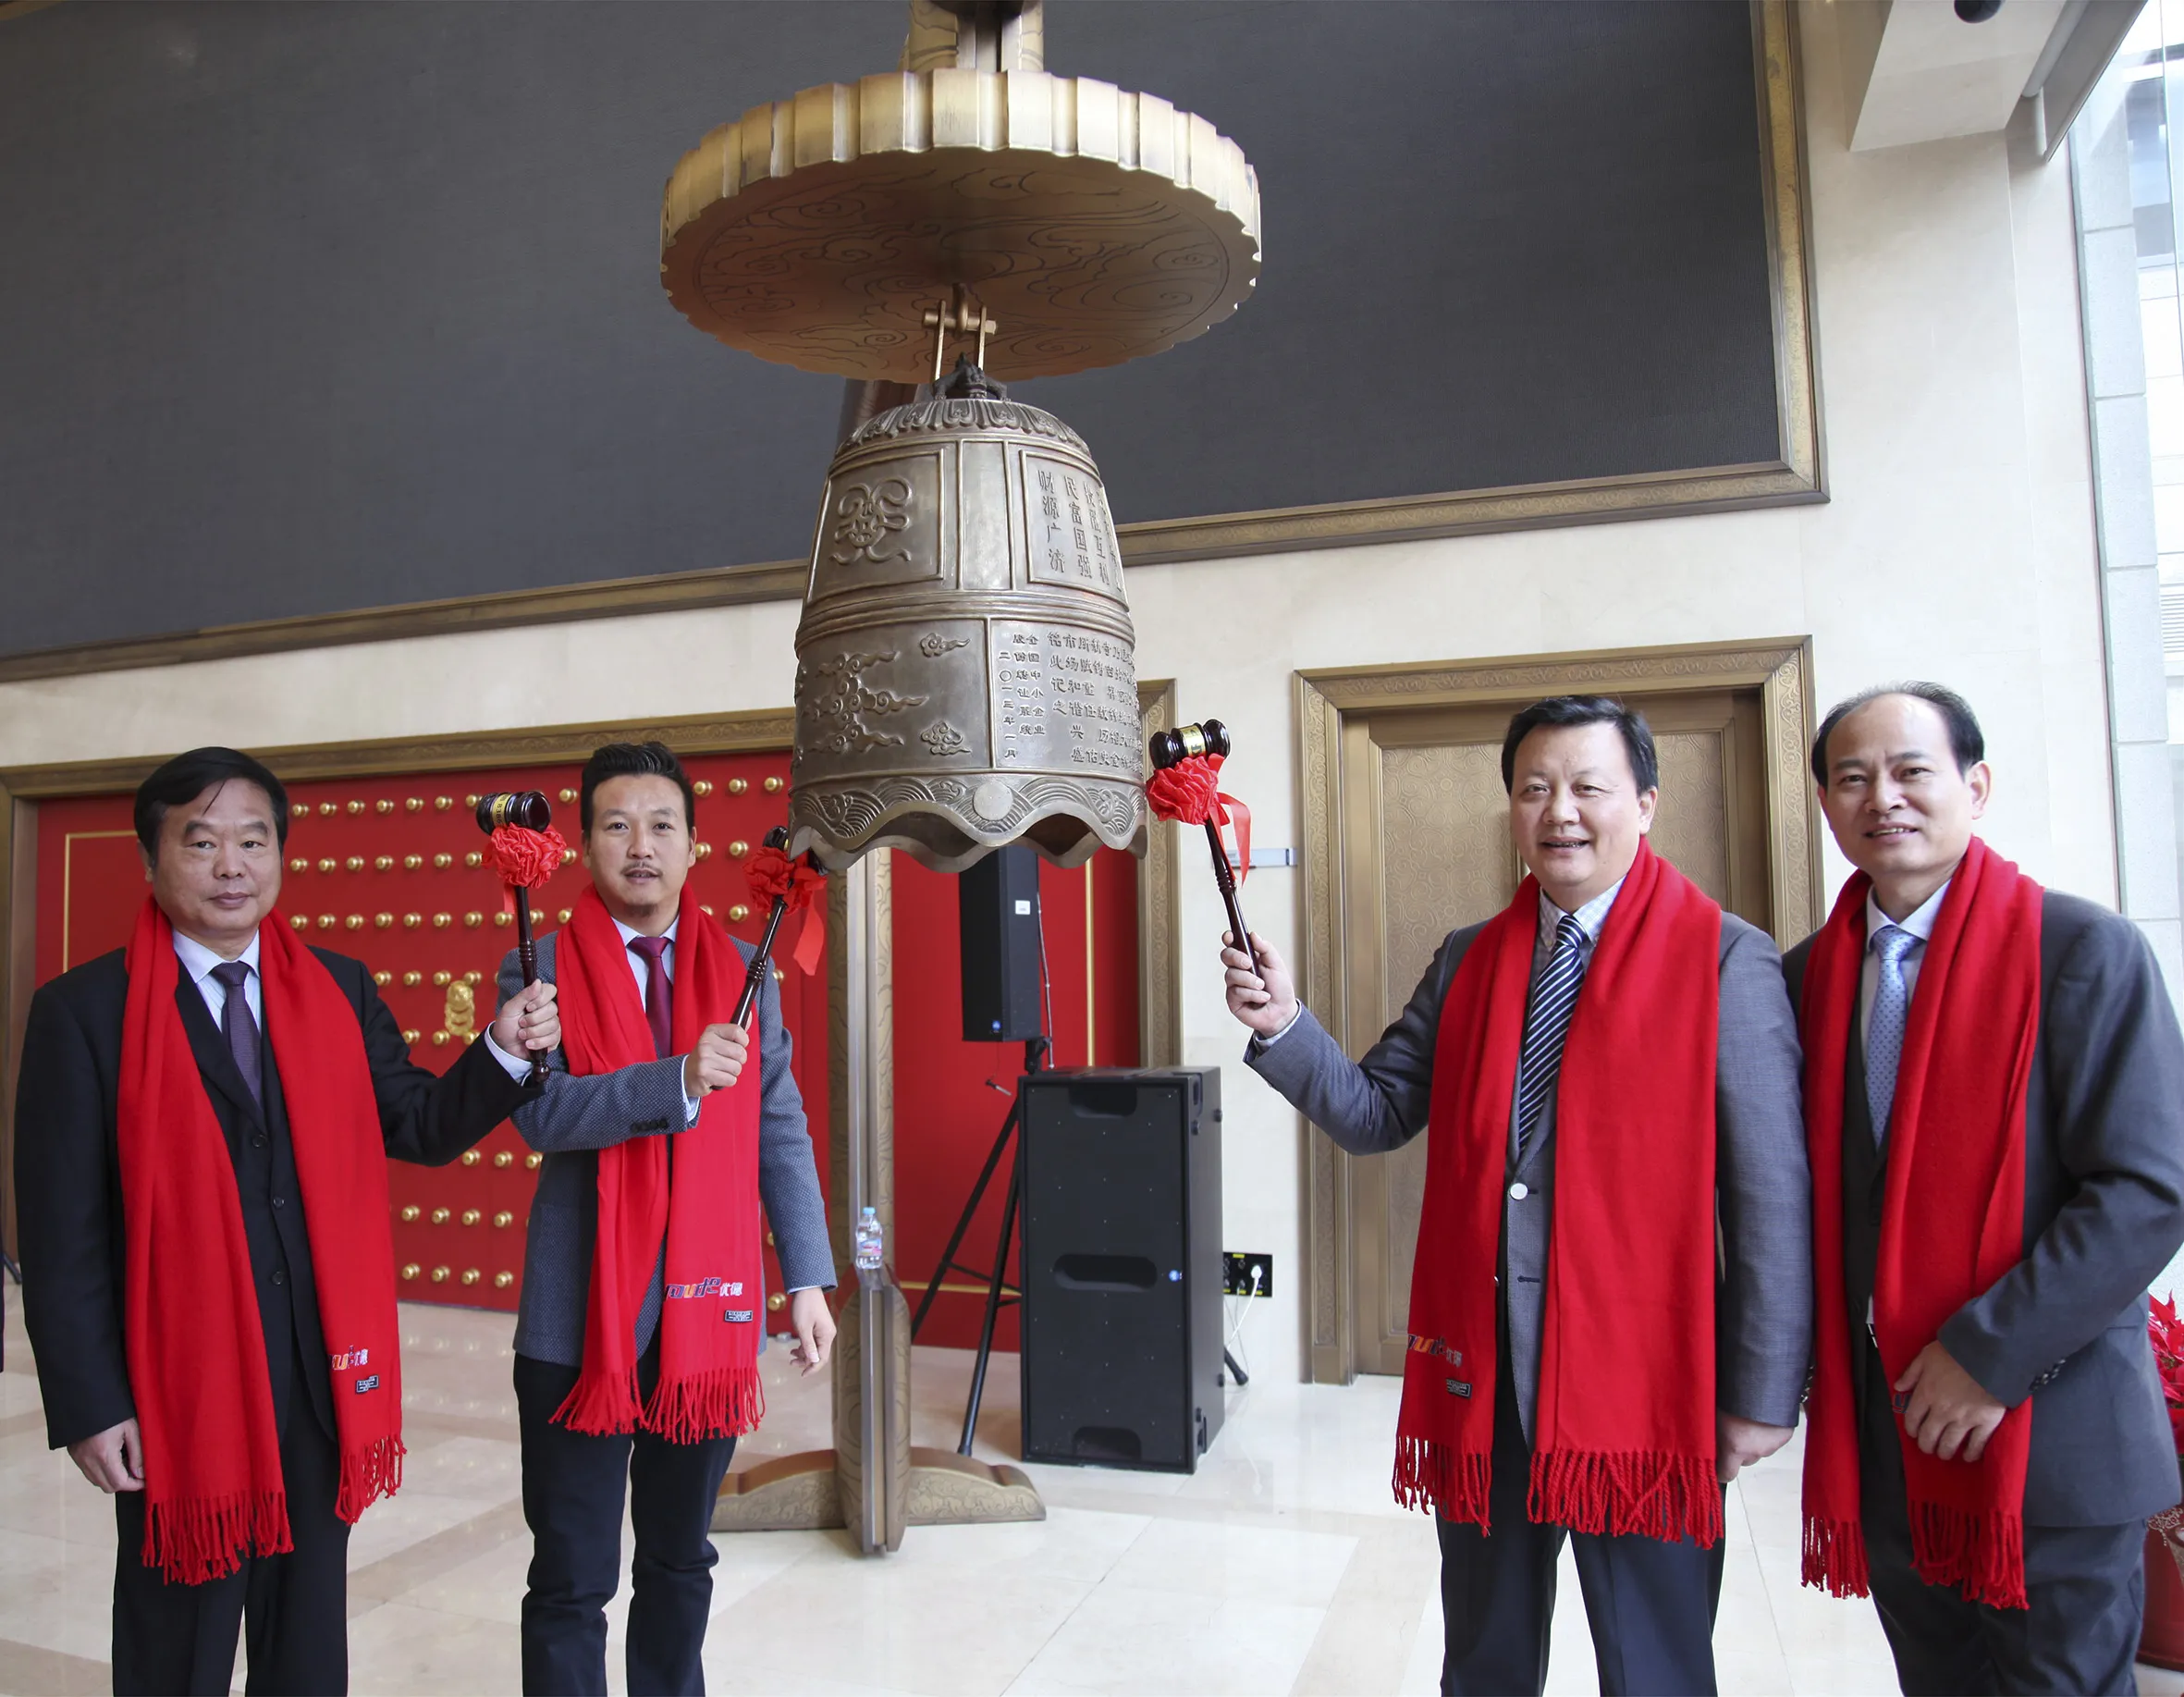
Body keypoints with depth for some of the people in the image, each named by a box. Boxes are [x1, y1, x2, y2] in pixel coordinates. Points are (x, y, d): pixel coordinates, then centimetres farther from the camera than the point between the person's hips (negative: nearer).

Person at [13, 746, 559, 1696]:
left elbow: (418, 1129, 2)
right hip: (177, 1384, -3)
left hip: (325, 1372, 3)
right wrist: (88, 1405, -9)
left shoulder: (341, 989, 3)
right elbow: (62, 1232, -7)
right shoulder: (84, 1011, -7)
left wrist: (507, 1051, -16)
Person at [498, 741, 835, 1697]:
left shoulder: (742, 975, 5)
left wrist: (808, 1278, 0)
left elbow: (781, 1133, 5)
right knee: (572, 1579, 8)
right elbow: (542, 1114, -17)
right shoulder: (541, 971, -2)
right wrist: (679, 1081, -30)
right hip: (583, 1314, -2)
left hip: (710, 1307, 3)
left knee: (681, 1563, 18)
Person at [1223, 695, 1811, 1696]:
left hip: (1643, 1366, -4)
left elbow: (1771, 1197, -7)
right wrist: (1284, 1026, -11)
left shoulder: (1726, 961, -7)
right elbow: (1377, 1116, 5)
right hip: (1480, 1366, 4)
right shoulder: (1467, 960, 7)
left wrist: (1762, 1393, -6)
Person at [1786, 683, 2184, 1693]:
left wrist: (1992, 1353, -18)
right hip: (1881, 1430, 4)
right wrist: (1812, 1355, 0)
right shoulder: (1809, 974, 5)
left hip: (2048, 1430, -4)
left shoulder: (2085, 952, -9)